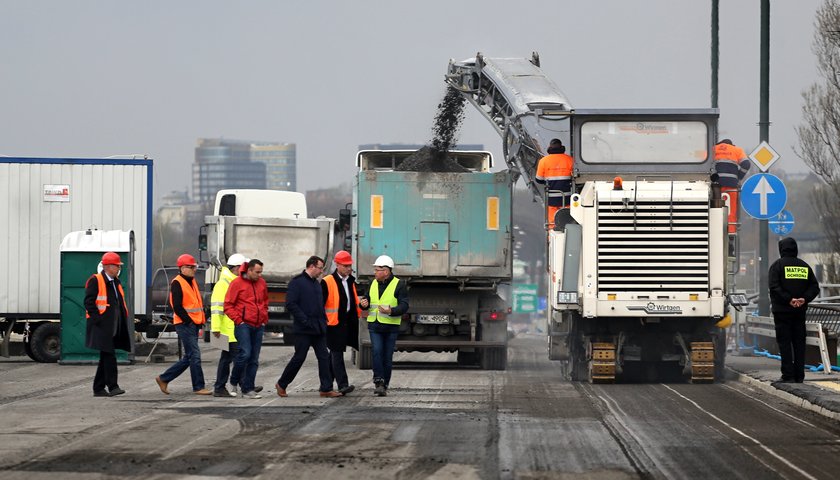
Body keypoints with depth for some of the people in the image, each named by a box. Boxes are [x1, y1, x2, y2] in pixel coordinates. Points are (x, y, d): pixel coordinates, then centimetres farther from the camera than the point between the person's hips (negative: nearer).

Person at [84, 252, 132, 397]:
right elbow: (89, 302, -14)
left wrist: (123, 320, 15)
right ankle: (112, 386, -13)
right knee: (109, 355, -13)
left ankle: (99, 388, 16)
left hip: (114, 327, 9)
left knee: (106, 357, 10)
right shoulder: (95, 281, -8)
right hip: (102, 325, -9)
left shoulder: (116, 282, 18)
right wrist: (98, 320, -19)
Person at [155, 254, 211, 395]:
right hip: (184, 325, -9)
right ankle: (198, 387, -3)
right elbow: (177, 307, -15)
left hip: (194, 324, 9)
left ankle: (163, 378, 21)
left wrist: (200, 322, 13)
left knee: (188, 358, 11)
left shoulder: (192, 282, 18)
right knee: (194, 356, -8)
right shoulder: (177, 283, -9)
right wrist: (188, 321, -15)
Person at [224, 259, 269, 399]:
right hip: (244, 325, -6)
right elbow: (228, 306, -5)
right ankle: (235, 382, 2)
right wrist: (238, 320, -11)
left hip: (258, 326, 6)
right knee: (245, 353, -18)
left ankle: (248, 389, 9)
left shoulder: (262, 283, 11)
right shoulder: (237, 283, -5)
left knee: (254, 359, 5)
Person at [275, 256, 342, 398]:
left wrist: (323, 320, 10)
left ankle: (326, 389, 2)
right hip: (303, 329, -8)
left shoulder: (316, 283, 17)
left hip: (318, 328, 8)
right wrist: (305, 320, -19)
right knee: (299, 358, -2)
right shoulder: (297, 282, -9)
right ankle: (281, 384, 14)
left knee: (324, 357, 1)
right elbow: (290, 304, -16)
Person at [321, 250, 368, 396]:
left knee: (334, 353, 15)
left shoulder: (350, 281, 15)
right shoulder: (327, 282, -9)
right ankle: (342, 385, -13)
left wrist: (361, 304, 3)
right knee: (337, 354, -8)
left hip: (348, 322, 7)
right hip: (334, 323, -7)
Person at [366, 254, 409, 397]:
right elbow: (368, 299, 25)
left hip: (391, 327, -3)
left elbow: (404, 305, -12)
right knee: (377, 352, -15)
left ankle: (384, 385, 13)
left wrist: (391, 311, -30)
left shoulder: (399, 285, -5)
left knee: (387, 357, 3)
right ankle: (378, 382, -18)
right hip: (374, 326, 3)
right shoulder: (373, 283, 11)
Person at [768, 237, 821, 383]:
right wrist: (804, 299, -8)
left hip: (782, 311, -4)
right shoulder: (804, 266, 10)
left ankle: (788, 375, -8)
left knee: (784, 342, -2)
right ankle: (799, 375, 8)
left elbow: (775, 287, -16)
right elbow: (814, 287, 4)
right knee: (799, 342, 9)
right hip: (800, 311, 4)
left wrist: (789, 299, -18)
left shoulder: (777, 265, -4)